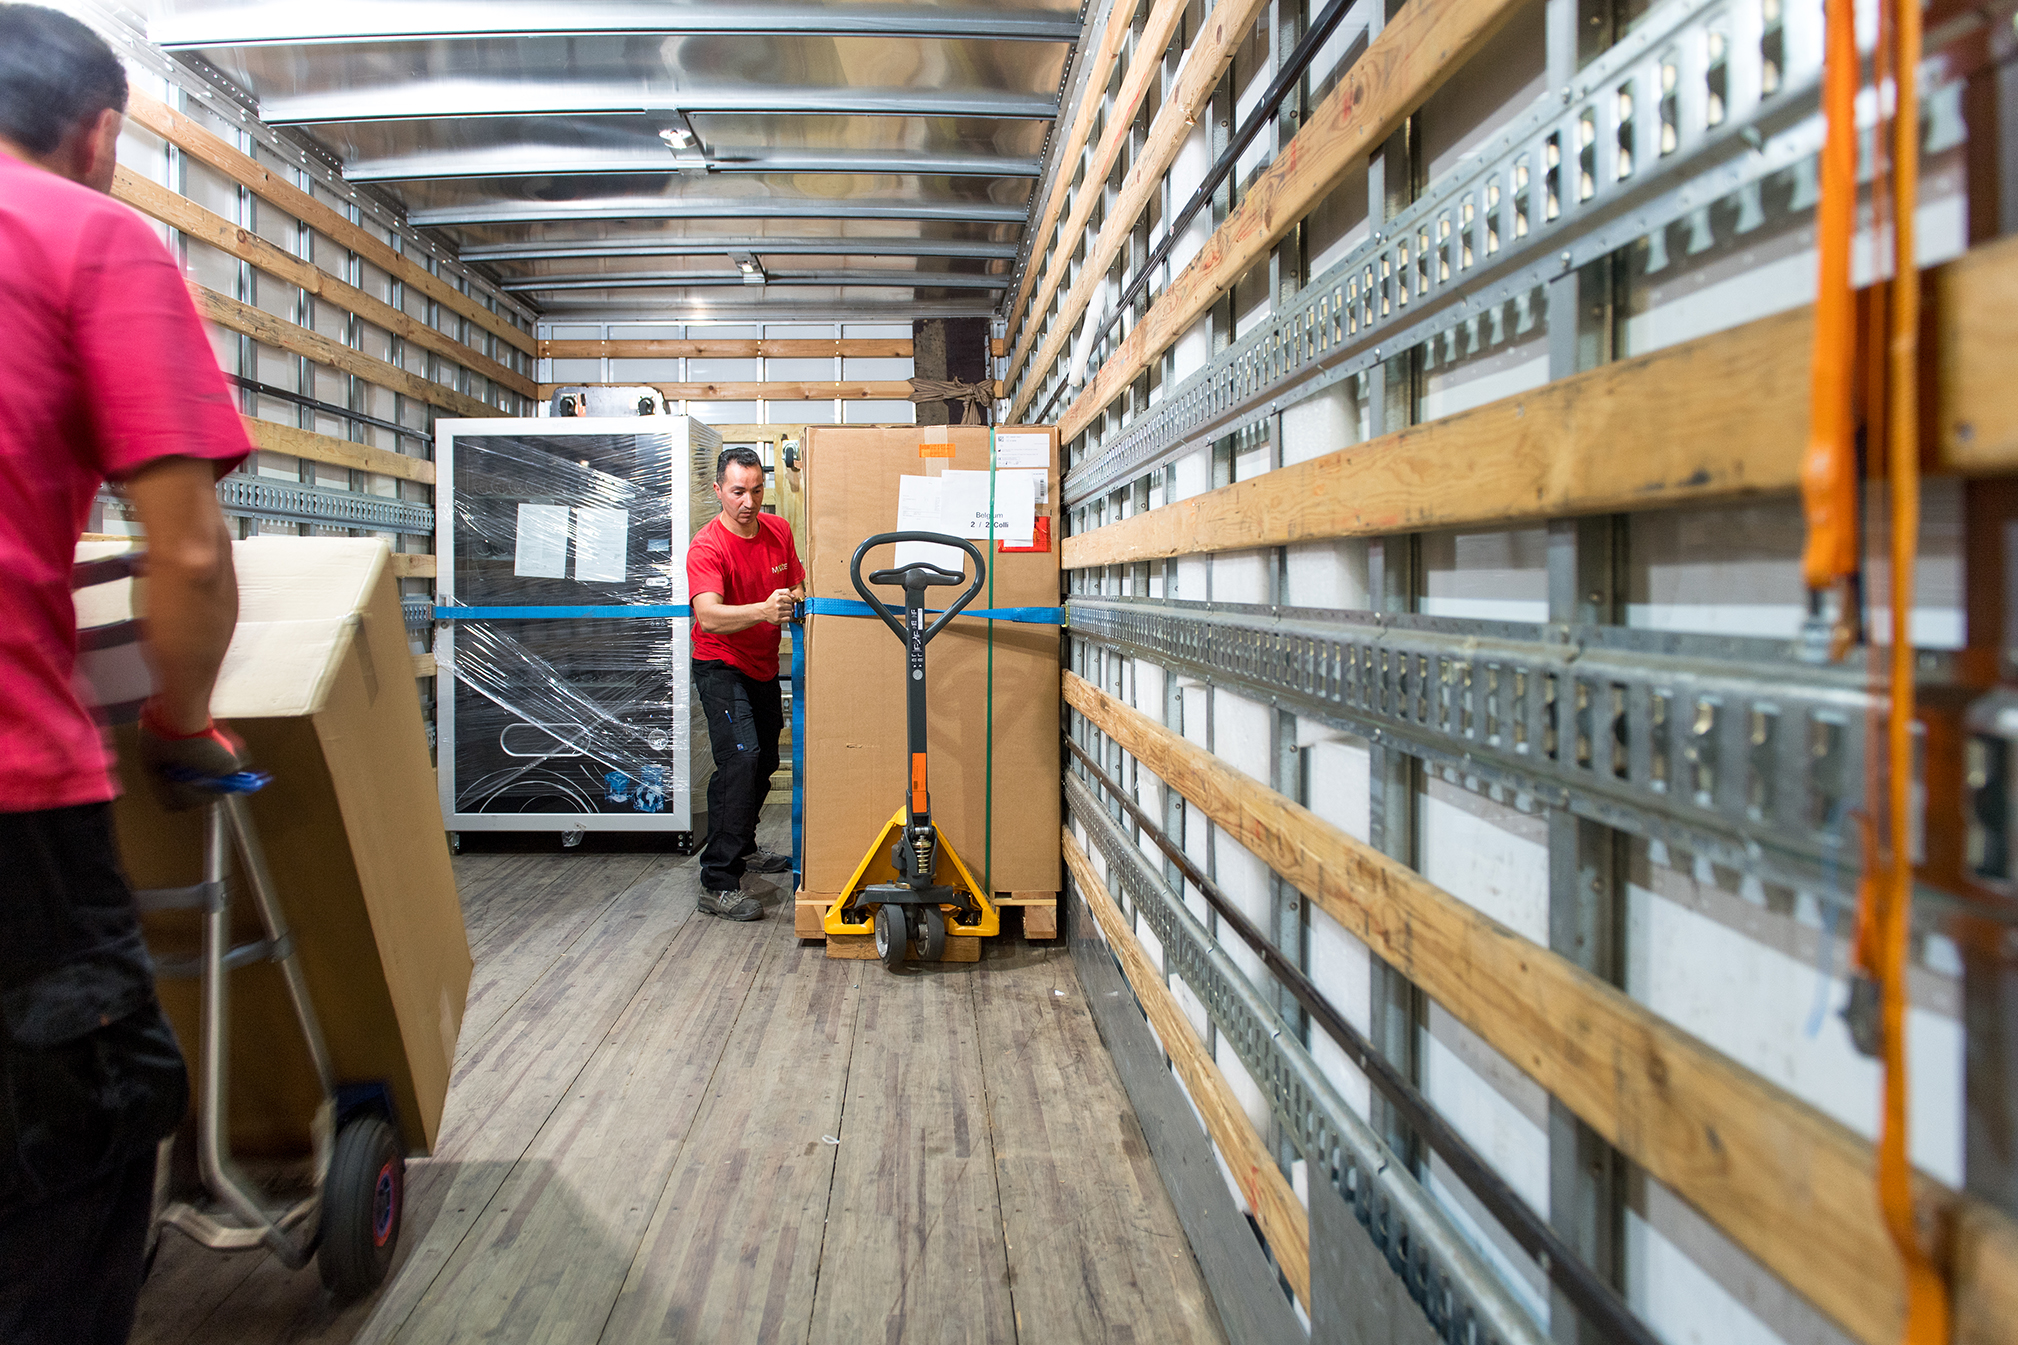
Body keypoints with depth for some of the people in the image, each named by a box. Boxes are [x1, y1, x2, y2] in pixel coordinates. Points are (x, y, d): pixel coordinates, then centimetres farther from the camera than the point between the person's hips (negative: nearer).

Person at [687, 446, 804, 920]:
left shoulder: (779, 531, -2)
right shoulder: (707, 547, -22)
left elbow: (797, 587, 12)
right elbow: (709, 616, -38)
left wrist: (797, 599, -10)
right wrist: (763, 610, -53)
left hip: (764, 666, 7)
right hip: (721, 666, -7)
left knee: (765, 760, 18)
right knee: (741, 757, -23)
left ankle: (743, 848, 40)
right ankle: (717, 884, -20)